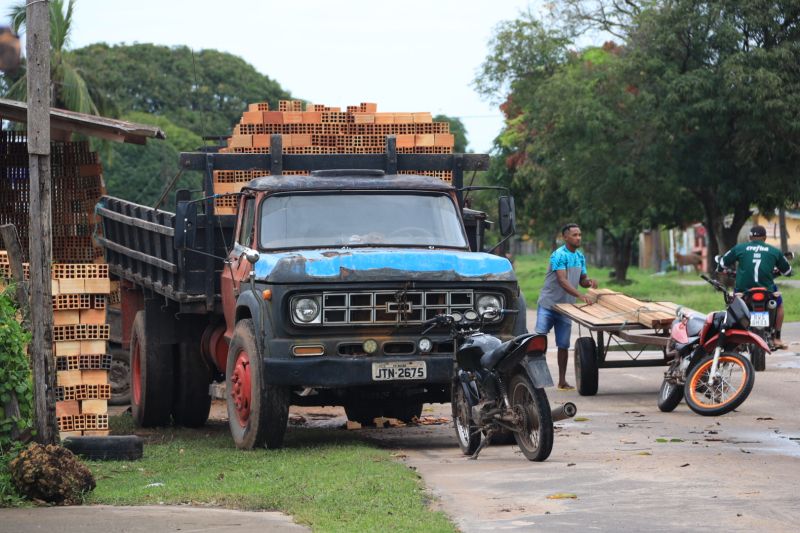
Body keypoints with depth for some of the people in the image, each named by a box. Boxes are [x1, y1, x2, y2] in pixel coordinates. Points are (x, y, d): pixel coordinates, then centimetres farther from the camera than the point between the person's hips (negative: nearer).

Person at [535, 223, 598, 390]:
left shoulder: (580, 257, 10)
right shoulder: (559, 255, -15)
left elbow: (582, 280, 17)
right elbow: (562, 281, -25)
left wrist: (589, 282, -8)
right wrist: (580, 296, -35)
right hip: (548, 304, -6)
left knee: (564, 345, 6)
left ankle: (562, 381, 11)